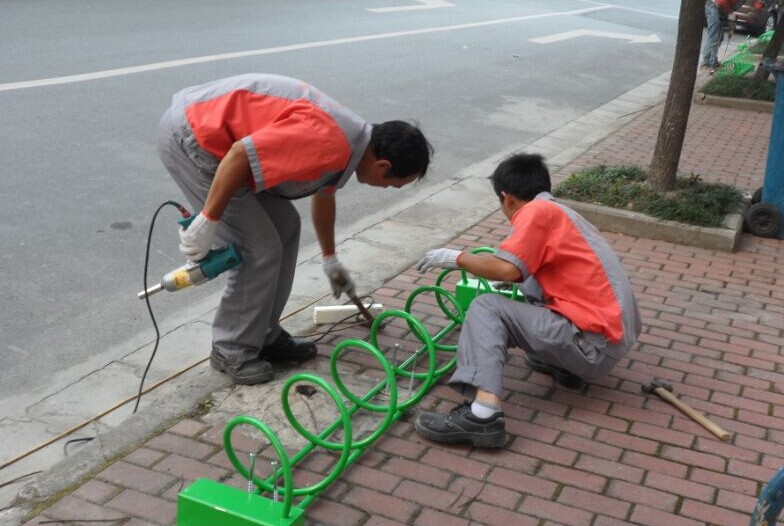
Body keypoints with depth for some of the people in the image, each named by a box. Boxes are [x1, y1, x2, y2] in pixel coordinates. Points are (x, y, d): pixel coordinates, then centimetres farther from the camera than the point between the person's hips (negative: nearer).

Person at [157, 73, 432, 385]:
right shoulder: (326, 142, -25)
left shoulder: (348, 139, 8)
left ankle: (264, 335, 22)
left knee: (284, 227, 12)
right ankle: (232, 351, 8)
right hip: (189, 138, -10)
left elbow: (324, 194, 26)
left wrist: (330, 259, 38)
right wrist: (208, 222, -22)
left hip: (209, 130, 10)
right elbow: (240, 155, -30)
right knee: (260, 248, -8)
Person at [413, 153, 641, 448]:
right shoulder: (560, 213, 19)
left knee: (486, 308, -11)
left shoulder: (537, 211, -7)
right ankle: (561, 365, 17)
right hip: (614, 333, 9)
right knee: (532, 276, 24)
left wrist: (455, 258, -4)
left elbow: (507, 269, -19)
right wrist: (505, 274, 42)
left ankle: (483, 414, -28)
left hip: (593, 344, -9)